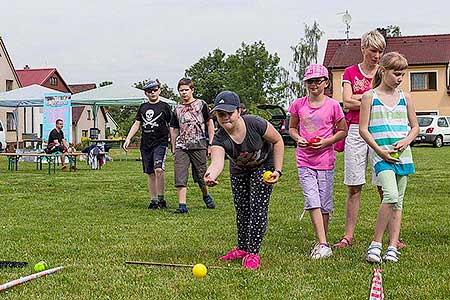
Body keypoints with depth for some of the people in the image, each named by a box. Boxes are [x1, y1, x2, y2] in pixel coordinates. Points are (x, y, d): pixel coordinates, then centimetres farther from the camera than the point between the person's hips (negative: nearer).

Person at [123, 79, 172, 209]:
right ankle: (153, 200, 13)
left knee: (158, 169, -21)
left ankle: (161, 198, -10)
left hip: (160, 143, -5)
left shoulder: (164, 106, 2)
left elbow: (171, 126, 4)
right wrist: (128, 139, 3)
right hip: (145, 144, 5)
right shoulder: (143, 107, 14)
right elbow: (137, 124, 15)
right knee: (150, 173, 6)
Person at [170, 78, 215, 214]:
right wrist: (173, 150, 13)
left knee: (201, 176, 6)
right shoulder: (177, 109, 14)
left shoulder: (201, 104, 4)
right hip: (181, 146, 3)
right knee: (180, 177, -9)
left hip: (199, 146, -3)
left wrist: (210, 144, -2)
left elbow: (210, 124, 5)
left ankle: (206, 196, 33)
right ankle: (182, 205, -9)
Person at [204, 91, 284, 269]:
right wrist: (211, 175, -70)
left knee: (258, 208, -11)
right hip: (239, 171, 3)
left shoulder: (255, 124, -32)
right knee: (242, 209, 10)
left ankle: (253, 253, -5)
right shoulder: (220, 139, -27)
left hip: (264, 166, -3)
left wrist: (277, 170, -20)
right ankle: (242, 248, 28)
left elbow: (278, 141, -16)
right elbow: (217, 161, -46)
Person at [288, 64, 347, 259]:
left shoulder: (333, 105, -3)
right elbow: (292, 127, 16)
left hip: (325, 160, -1)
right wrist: (298, 138, -5)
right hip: (304, 161, 1)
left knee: (324, 204, 6)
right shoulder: (298, 105, 3)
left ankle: (321, 243, 20)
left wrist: (327, 141, -11)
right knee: (312, 202, -10)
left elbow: (343, 131, 5)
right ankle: (323, 245, -11)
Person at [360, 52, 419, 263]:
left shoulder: (405, 98, 11)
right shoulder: (370, 97, 0)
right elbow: (363, 129, -3)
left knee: (398, 201, 5)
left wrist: (406, 141, -4)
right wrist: (379, 151, -12)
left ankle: (392, 246, 10)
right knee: (391, 196, -21)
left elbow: (415, 127, 17)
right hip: (380, 153, -5)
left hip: (402, 154, 5)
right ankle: (376, 243, -10)